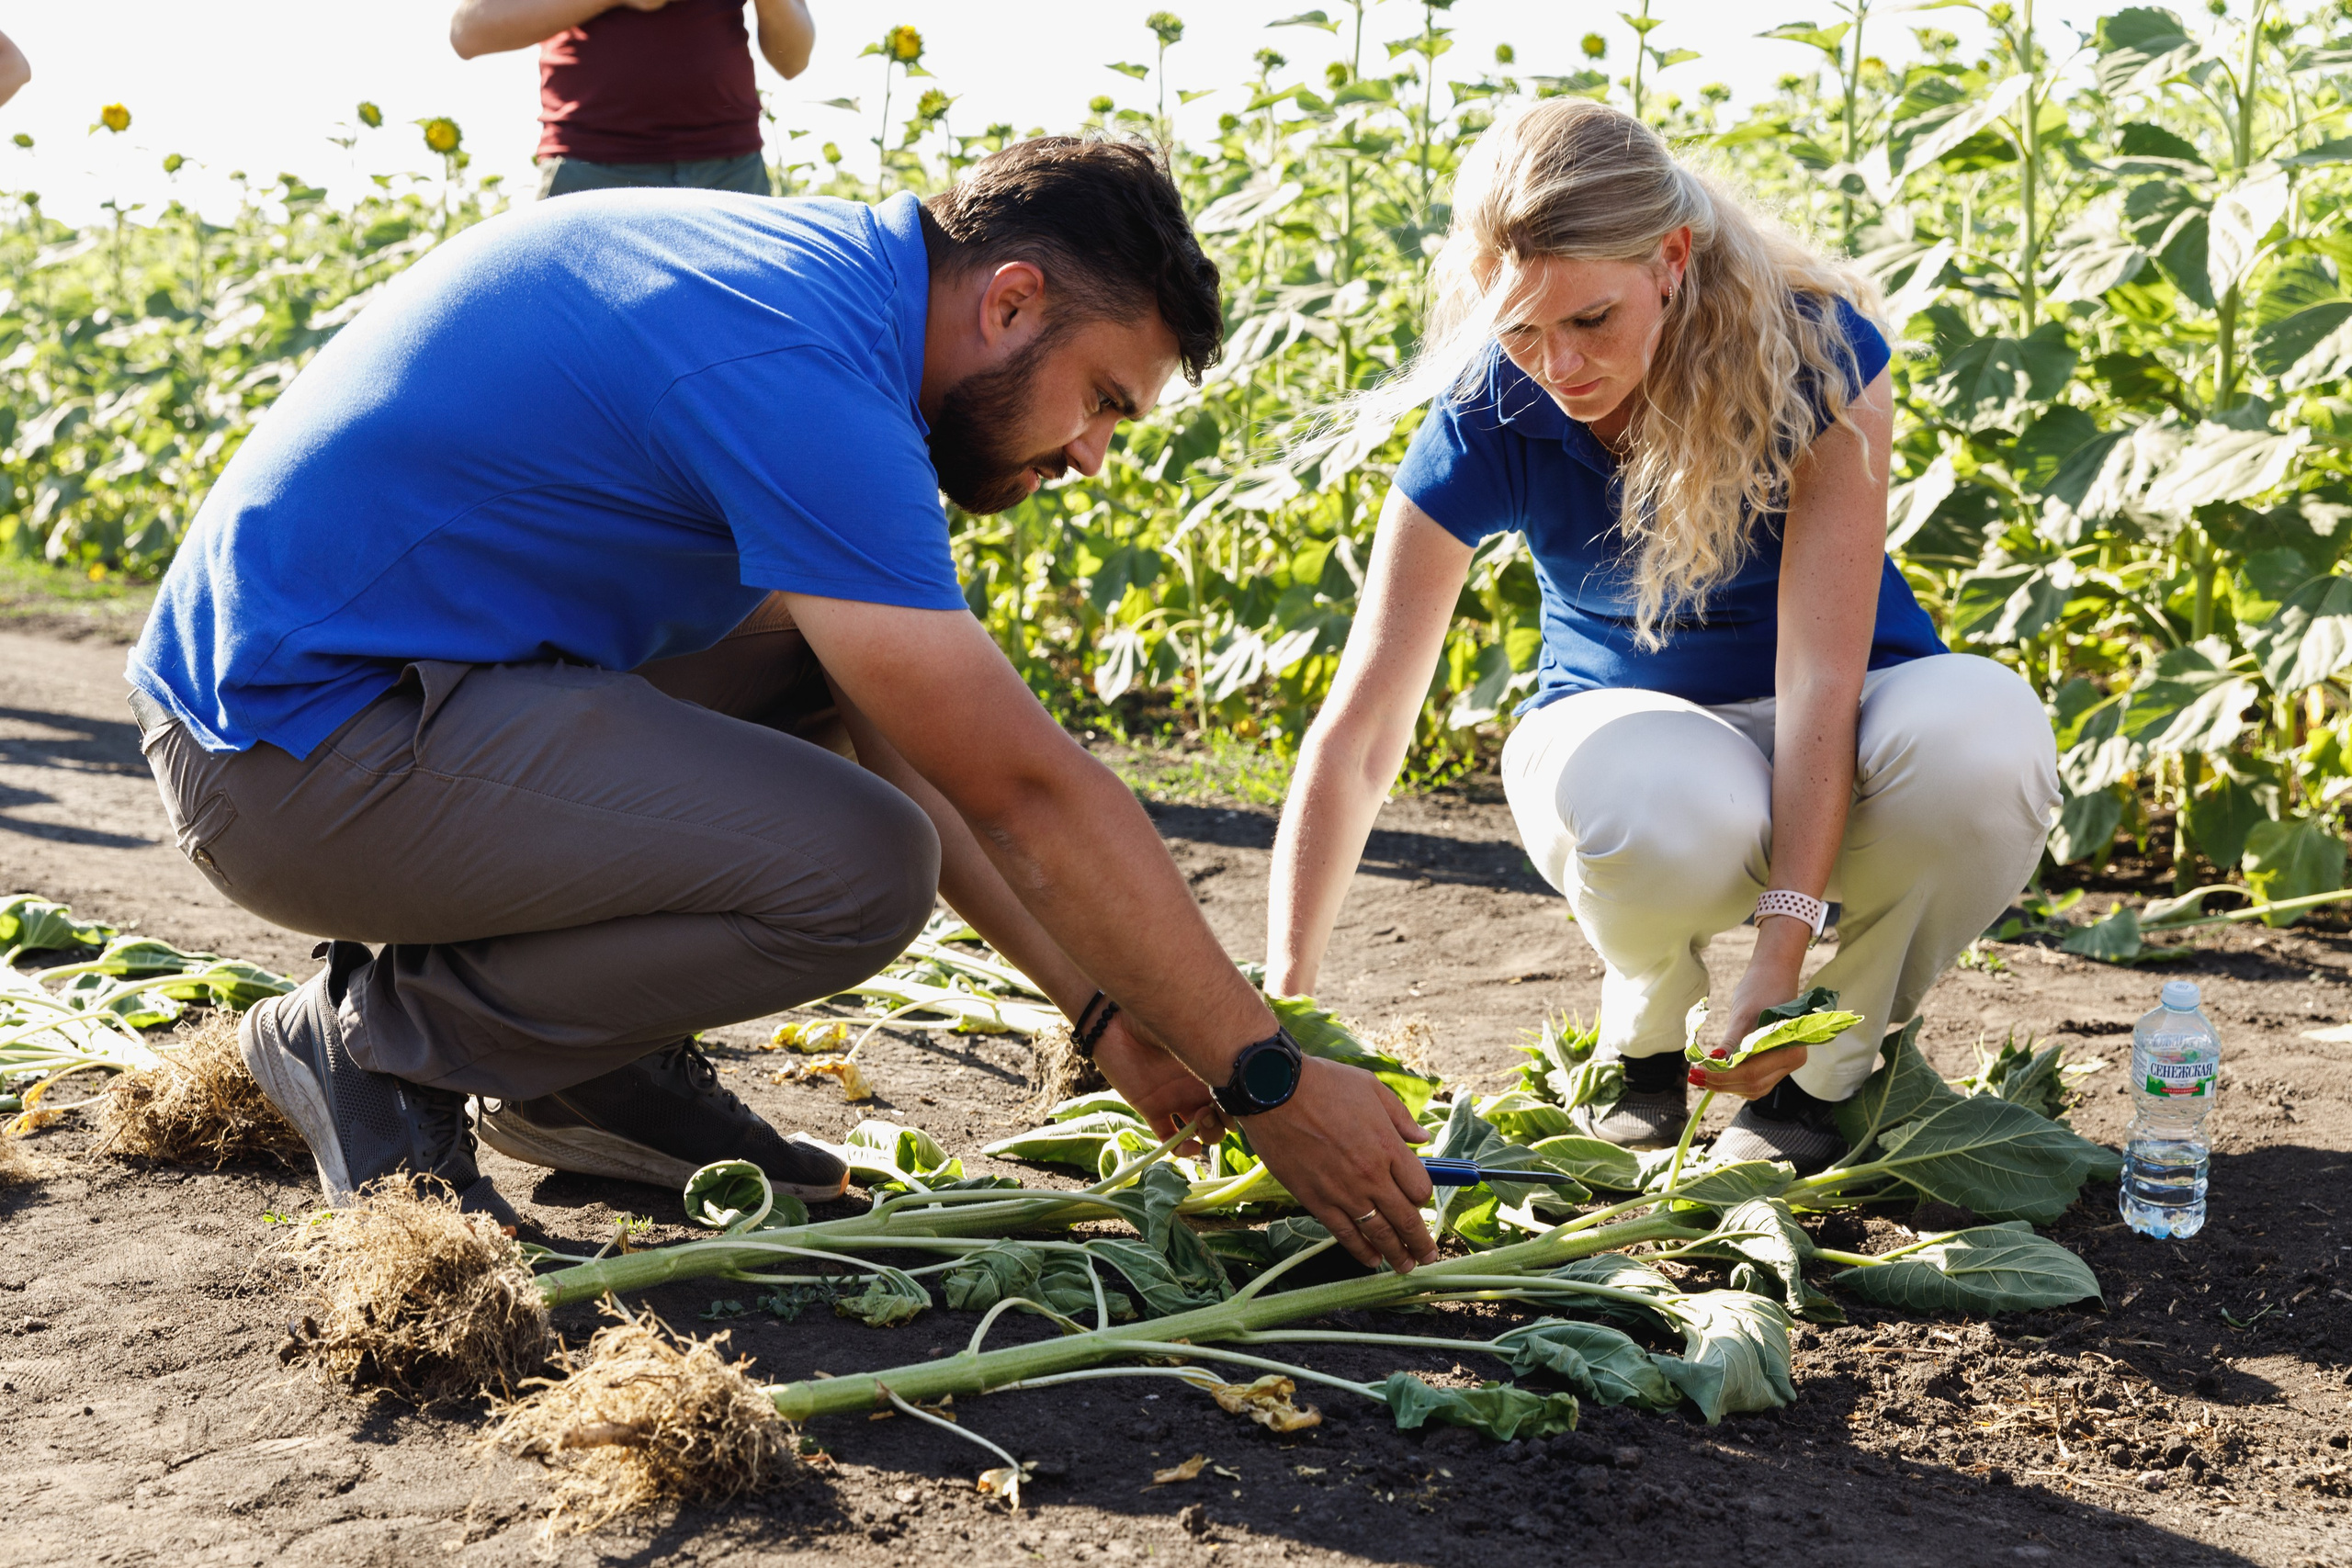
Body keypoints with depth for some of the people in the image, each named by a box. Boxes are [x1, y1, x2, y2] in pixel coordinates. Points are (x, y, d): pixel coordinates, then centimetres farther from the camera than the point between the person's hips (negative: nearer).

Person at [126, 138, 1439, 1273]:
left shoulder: (811, 277, 9)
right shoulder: (802, 368, -21)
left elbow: (900, 742, 12)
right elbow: (1023, 790, -21)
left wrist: (1104, 1006, 10)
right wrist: (1272, 1082, -14)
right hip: (301, 751, -10)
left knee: (834, 640, 13)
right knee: (860, 871, -20)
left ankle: (591, 1061, 13)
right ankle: (383, 1039, -3)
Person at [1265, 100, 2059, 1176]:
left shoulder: (1812, 350, -23)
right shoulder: (1488, 418, -20)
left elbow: (1821, 674, -27)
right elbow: (1357, 733, -23)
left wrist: (1780, 955, -38)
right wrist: (1286, 999, -32)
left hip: (1824, 734, 1)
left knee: (1986, 734, -36)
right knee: (1664, 813, -40)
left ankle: (1823, 1070, -9)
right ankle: (1644, 1030, -2)